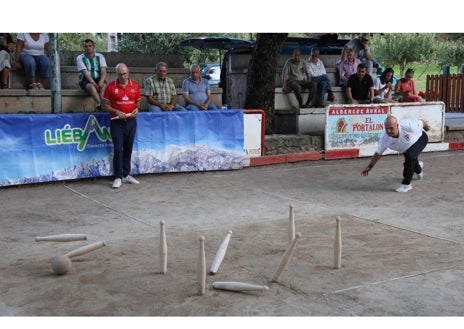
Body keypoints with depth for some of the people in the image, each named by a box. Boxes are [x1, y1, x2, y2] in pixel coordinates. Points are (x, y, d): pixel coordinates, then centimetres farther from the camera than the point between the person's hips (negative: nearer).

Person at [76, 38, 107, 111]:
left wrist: (101, 81, -26)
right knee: (91, 86, -37)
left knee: (104, 86, -34)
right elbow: (85, 72, -13)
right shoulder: (80, 58, 0)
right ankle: (100, 104, -58)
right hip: (86, 81, -1)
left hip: (98, 79, 2)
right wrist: (93, 83, -28)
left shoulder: (100, 56, 6)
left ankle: (103, 105, -57)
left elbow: (103, 71, -6)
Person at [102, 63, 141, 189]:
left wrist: (136, 109, -5)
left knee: (128, 149, 10)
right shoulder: (110, 87, -3)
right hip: (117, 122, -3)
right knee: (118, 150, -7)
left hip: (131, 121, 3)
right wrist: (117, 112, -16)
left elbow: (138, 101, 17)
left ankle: (126, 175, 21)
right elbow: (105, 105, -2)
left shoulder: (135, 85, 6)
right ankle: (118, 177, -1)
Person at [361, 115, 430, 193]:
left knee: (410, 156, -31)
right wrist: (369, 167, -11)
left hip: (419, 139, -5)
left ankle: (406, 184, -15)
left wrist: (427, 127, 0)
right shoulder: (384, 138, -31)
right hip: (406, 148, 5)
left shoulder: (408, 126, -43)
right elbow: (378, 153, -15)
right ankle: (418, 169, 63)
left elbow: (422, 122, -23)